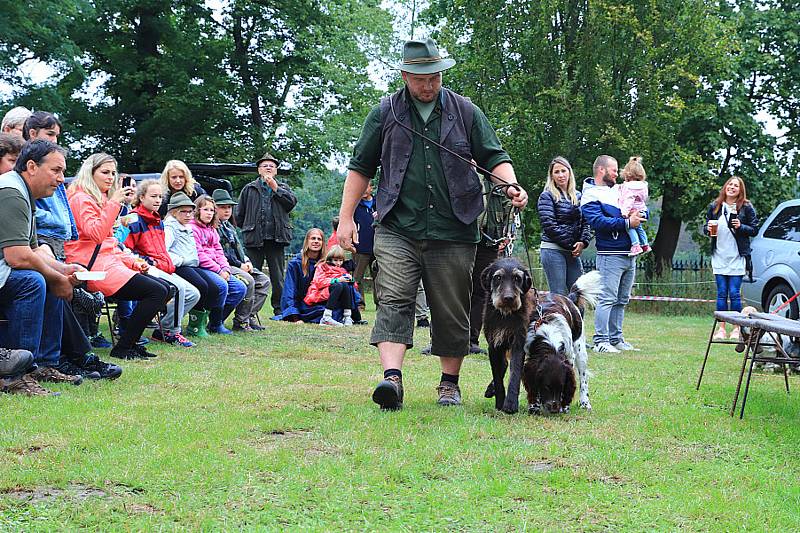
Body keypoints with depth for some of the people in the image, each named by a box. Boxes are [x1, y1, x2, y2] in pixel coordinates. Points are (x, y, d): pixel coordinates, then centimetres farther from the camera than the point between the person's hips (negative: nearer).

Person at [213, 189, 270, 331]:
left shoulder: (230, 227, 24)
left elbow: (239, 248, 27)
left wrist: (246, 261, 6)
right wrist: (240, 265, -14)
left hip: (238, 265, 10)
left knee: (263, 280, -2)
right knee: (248, 280, -30)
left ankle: (250, 316, -6)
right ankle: (240, 322, -23)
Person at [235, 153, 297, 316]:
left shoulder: (283, 188, 15)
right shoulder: (249, 189, 13)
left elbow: (292, 201, -6)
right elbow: (239, 213, 14)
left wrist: (275, 187, -6)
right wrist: (247, 228, 8)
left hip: (276, 238, 0)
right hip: (255, 239, 0)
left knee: (278, 277, 5)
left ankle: (279, 309, 11)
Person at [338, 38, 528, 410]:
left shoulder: (465, 112, 9)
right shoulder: (385, 113, 8)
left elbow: (493, 156, 9)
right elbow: (360, 167, 11)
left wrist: (511, 186, -11)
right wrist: (346, 217, 6)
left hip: (452, 232, 1)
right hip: (397, 229, -1)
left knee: (451, 312, 5)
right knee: (393, 300, -16)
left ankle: (450, 383, 18)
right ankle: (392, 378, -26)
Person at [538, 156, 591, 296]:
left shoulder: (578, 196, 16)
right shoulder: (547, 196, -2)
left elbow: (586, 222, 13)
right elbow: (549, 225, -11)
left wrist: (583, 242, -6)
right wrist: (571, 244, -12)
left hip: (573, 252, 6)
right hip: (553, 249, -6)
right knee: (559, 296, -8)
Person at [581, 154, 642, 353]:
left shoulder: (618, 190, 19)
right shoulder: (590, 196, -6)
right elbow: (598, 222, -21)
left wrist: (637, 215, 1)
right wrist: (626, 223, -20)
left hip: (629, 254, 8)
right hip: (610, 254, -8)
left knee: (621, 300, 12)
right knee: (607, 298, -11)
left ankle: (616, 338, 18)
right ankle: (600, 341, -10)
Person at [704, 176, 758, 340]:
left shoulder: (746, 208, 0)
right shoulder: (714, 207, 9)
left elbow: (754, 229, 1)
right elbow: (706, 228, 16)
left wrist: (740, 227, -15)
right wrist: (709, 229, -6)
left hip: (737, 257, -3)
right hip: (719, 257, 3)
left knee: (734, 293, -5)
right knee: (721, 294, 4)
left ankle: (736, 329, 5)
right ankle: (721, 328, 8)